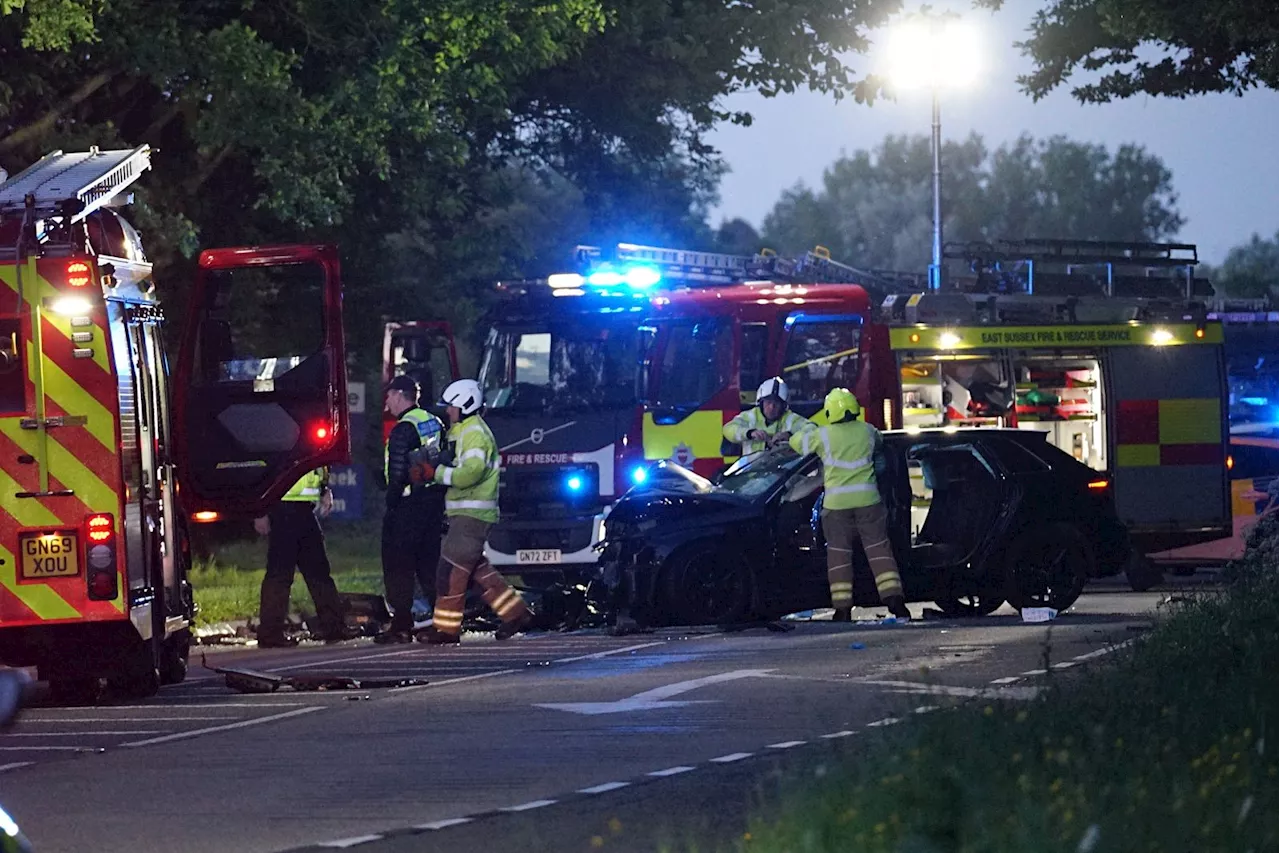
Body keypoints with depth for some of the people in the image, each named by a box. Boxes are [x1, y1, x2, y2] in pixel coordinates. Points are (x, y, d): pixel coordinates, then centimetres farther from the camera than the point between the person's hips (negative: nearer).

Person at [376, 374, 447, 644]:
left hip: (408, 505, -8)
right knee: (430, 564, 12)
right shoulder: (435, 423, 13)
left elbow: (398, 473, -19)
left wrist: (391, 505, -11)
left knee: (398, 568, -3)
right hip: (435, 504, 8)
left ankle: (401, 626, -6)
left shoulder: (404, 429, -14)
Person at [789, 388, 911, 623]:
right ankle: (894, 599, -5)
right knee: (879, 550, 4)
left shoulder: (823, 436, -3)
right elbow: (879, 445, 28)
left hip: (837, 503, -2)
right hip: (867, 499, 2)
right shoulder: (868, 431, 6)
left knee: (839, 555, 5)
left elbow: (797, 442, 11)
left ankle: (842, 609, 2)